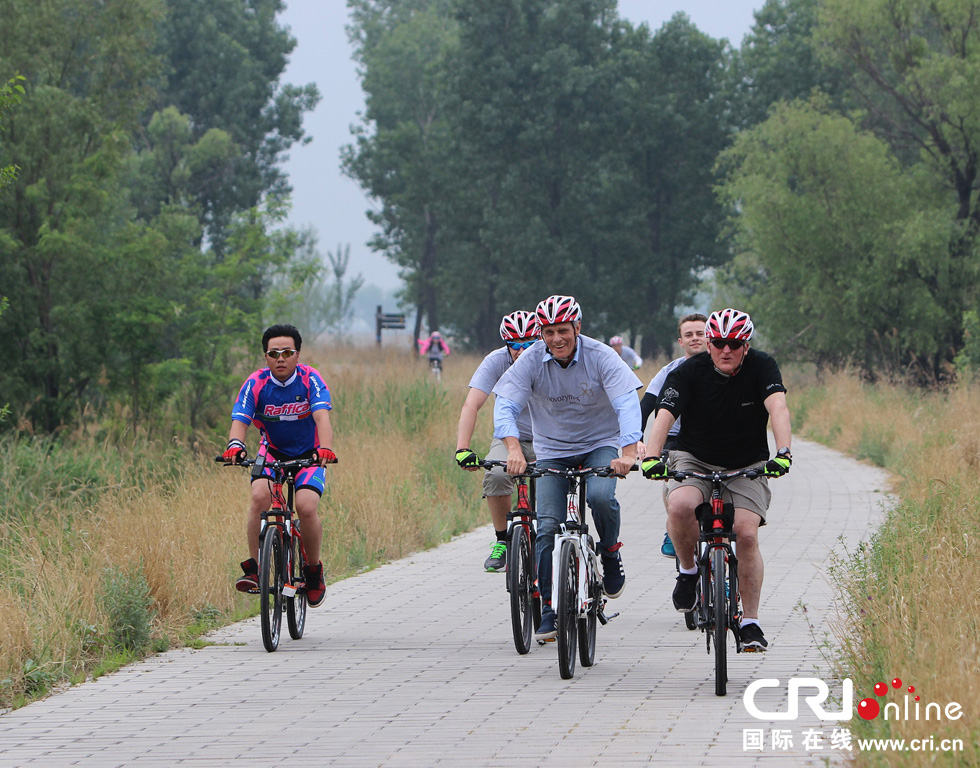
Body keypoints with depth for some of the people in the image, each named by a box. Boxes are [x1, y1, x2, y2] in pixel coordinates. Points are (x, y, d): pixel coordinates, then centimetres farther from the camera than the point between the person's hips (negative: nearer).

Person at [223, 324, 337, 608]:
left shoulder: (310, 379, -17)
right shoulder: (256, 384, -14)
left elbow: (322, 417, -31)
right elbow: (239, 420, -25)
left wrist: (326, 448, -51)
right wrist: (235, 445, -49)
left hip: (309, 456, -1)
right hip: (272, 453, 1)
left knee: (306, 507, -22)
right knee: (260, 497, -27)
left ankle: (314, 571, 2)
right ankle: (254, 567, -19)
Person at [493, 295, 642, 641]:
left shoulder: (600, 357, -17)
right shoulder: (531, 361, -13)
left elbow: (627, 404, -26)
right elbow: (505, 405, -22)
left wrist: (628, 453, -41)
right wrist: (514, 449, -41)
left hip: (600, 445, -1)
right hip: (552, 451, 1)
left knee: (601, 496, -31)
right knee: (548, 527, -10)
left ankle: (610, 553, -1)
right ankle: (549, 609, 3)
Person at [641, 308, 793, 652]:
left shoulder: (761, 367, -12)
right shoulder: (689, 372, -14)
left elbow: (778, 408, -27)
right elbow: (664, 415, -26)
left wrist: (783, 452, -46)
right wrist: (652, 456, -45)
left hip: (747, 467, 0)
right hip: (695, 460, 0)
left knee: (747, 533, -19)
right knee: (680, 506, -32)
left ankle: (750, 621, -6)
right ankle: (688, 571, -4)